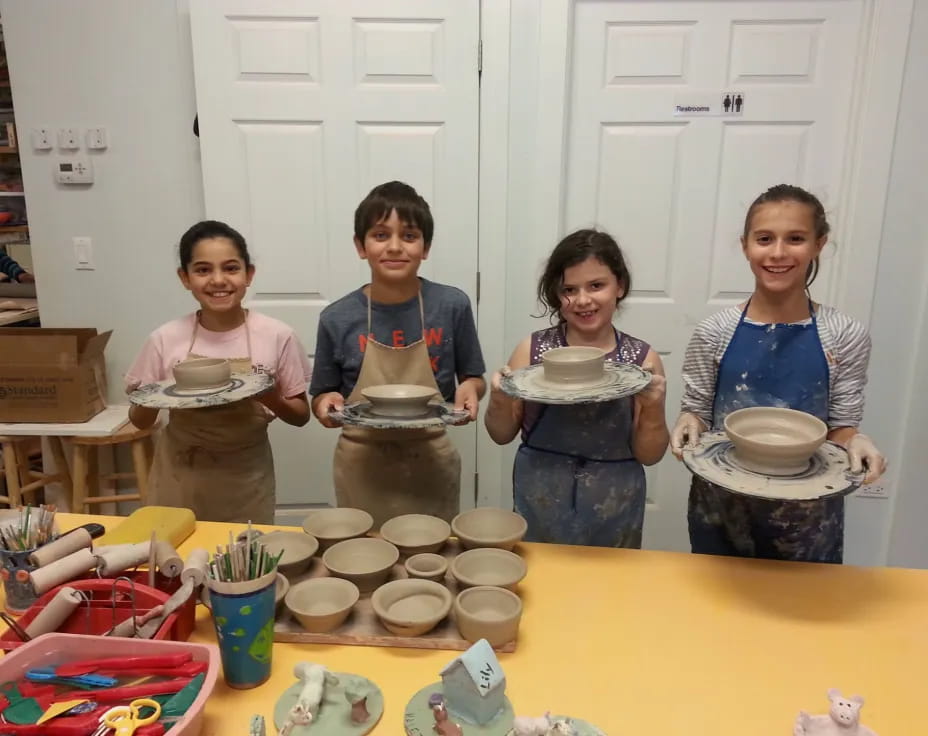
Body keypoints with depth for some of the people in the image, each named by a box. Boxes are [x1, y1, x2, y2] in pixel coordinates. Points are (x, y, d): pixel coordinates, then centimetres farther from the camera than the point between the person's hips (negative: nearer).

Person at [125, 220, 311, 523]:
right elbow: (140, 420, 4)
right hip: (179, 482, 1)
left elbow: (300, 415, -2)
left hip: (246, 482, -1)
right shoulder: (165, 339, -7)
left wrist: (270, 399, -22)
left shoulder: (277, 336, -11)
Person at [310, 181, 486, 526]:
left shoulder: (452, 305, -9)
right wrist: (327, 402, -17)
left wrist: (469, 389, -17)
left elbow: (473, 378, 4)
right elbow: (321, 396, 4)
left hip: (431, 465, 0)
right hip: (362, 470, 0)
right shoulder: (337, 318, -8)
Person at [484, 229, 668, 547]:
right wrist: (499, 402, -18)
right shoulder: (532, 349, -6)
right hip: (539, 509, 0)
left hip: (613, 516, 0)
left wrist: (653, 408, -20)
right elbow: (503, 435, 1)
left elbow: (649, 455, -3)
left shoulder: (641, 358, -7)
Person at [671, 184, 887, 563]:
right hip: (721, 508, 0)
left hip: (808, 518, 0)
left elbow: (841, 428, -2)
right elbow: (697, 412, -1)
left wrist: (855, 443, -23)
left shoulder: (846, 336, -7)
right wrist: (688, 423, -22)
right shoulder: (714, 332, -8)